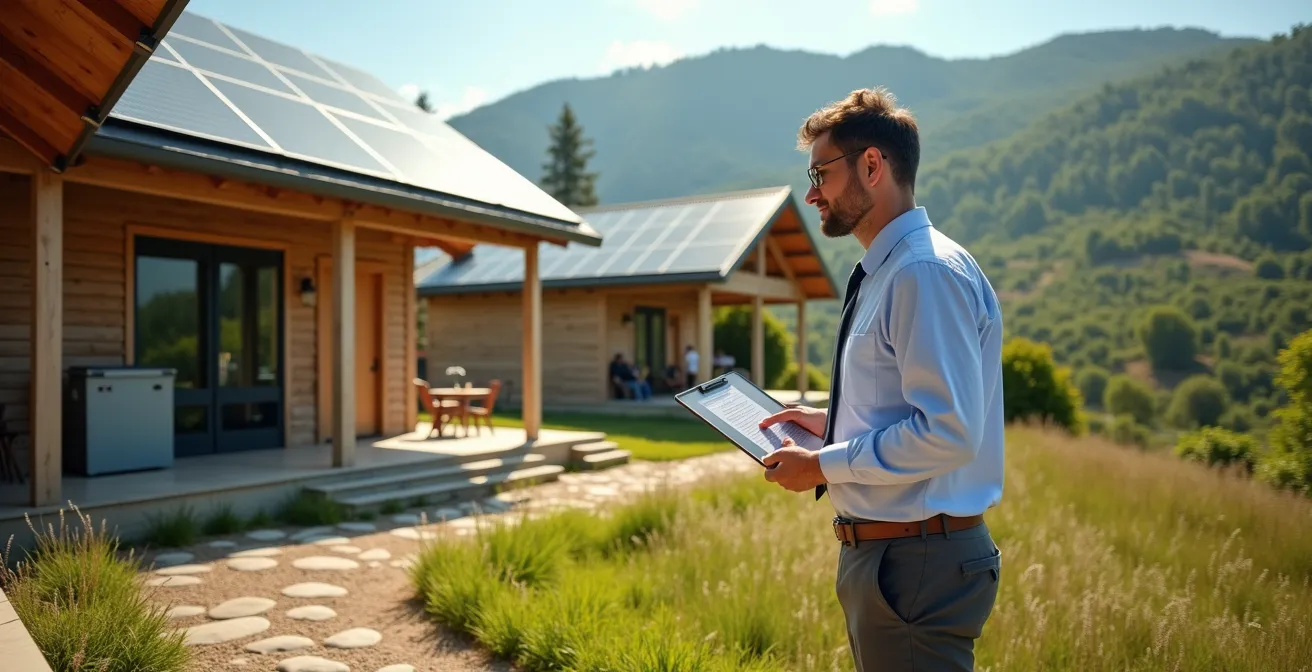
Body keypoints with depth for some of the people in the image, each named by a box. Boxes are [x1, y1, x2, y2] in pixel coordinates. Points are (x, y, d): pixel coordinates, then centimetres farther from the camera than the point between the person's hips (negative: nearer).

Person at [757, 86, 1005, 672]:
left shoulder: (928, 272, -19)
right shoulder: (886, 273, 13)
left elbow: (949, 433, -25)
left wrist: (825, 465, -17)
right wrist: (832, 424, 10)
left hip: (916, 564, -10)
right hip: (879, 553, 10)